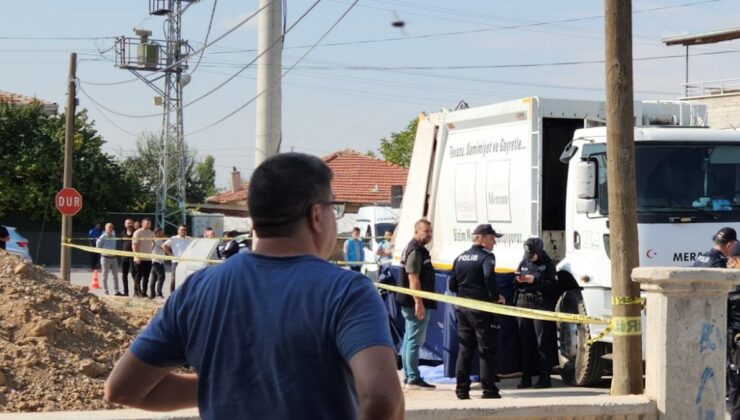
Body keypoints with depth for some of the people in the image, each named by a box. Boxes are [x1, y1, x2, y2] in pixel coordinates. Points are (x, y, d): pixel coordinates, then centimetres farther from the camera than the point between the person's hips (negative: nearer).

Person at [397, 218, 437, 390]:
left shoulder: (418, 250, 18)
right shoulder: (415, 251, -15)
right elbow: (413, 278, -22)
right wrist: (419, 303, -26)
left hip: (410, 304, 11)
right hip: (416, 303, -11)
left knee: (409, 340, 13)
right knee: (414, 341, -8)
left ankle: (408, 376, 20)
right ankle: (413, 379, -7)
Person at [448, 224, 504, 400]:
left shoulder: (460, 258, 12)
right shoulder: (486, 256, -11)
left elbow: (452, 285, 12)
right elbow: (489, 277, -28)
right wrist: (496, 296, -16)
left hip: (462, 308, 7)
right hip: (481, 309, -7)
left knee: (464, 349, 12)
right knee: (487, 350, 0)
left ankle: (462, 390, 12)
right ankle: (489, 390, 0)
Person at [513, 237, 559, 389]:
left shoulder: (547, 264, 1)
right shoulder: (524, 263, 16)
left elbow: (553, 286, -8)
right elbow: (515, 286, 21)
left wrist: (535, 280, -16)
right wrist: (518, 281, -1)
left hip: (541, 306, -5)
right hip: (524, 304, 5)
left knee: (543, 342, -6)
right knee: (525, 341, 5)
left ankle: (544, 377, -3)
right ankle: (526, 377, 10)